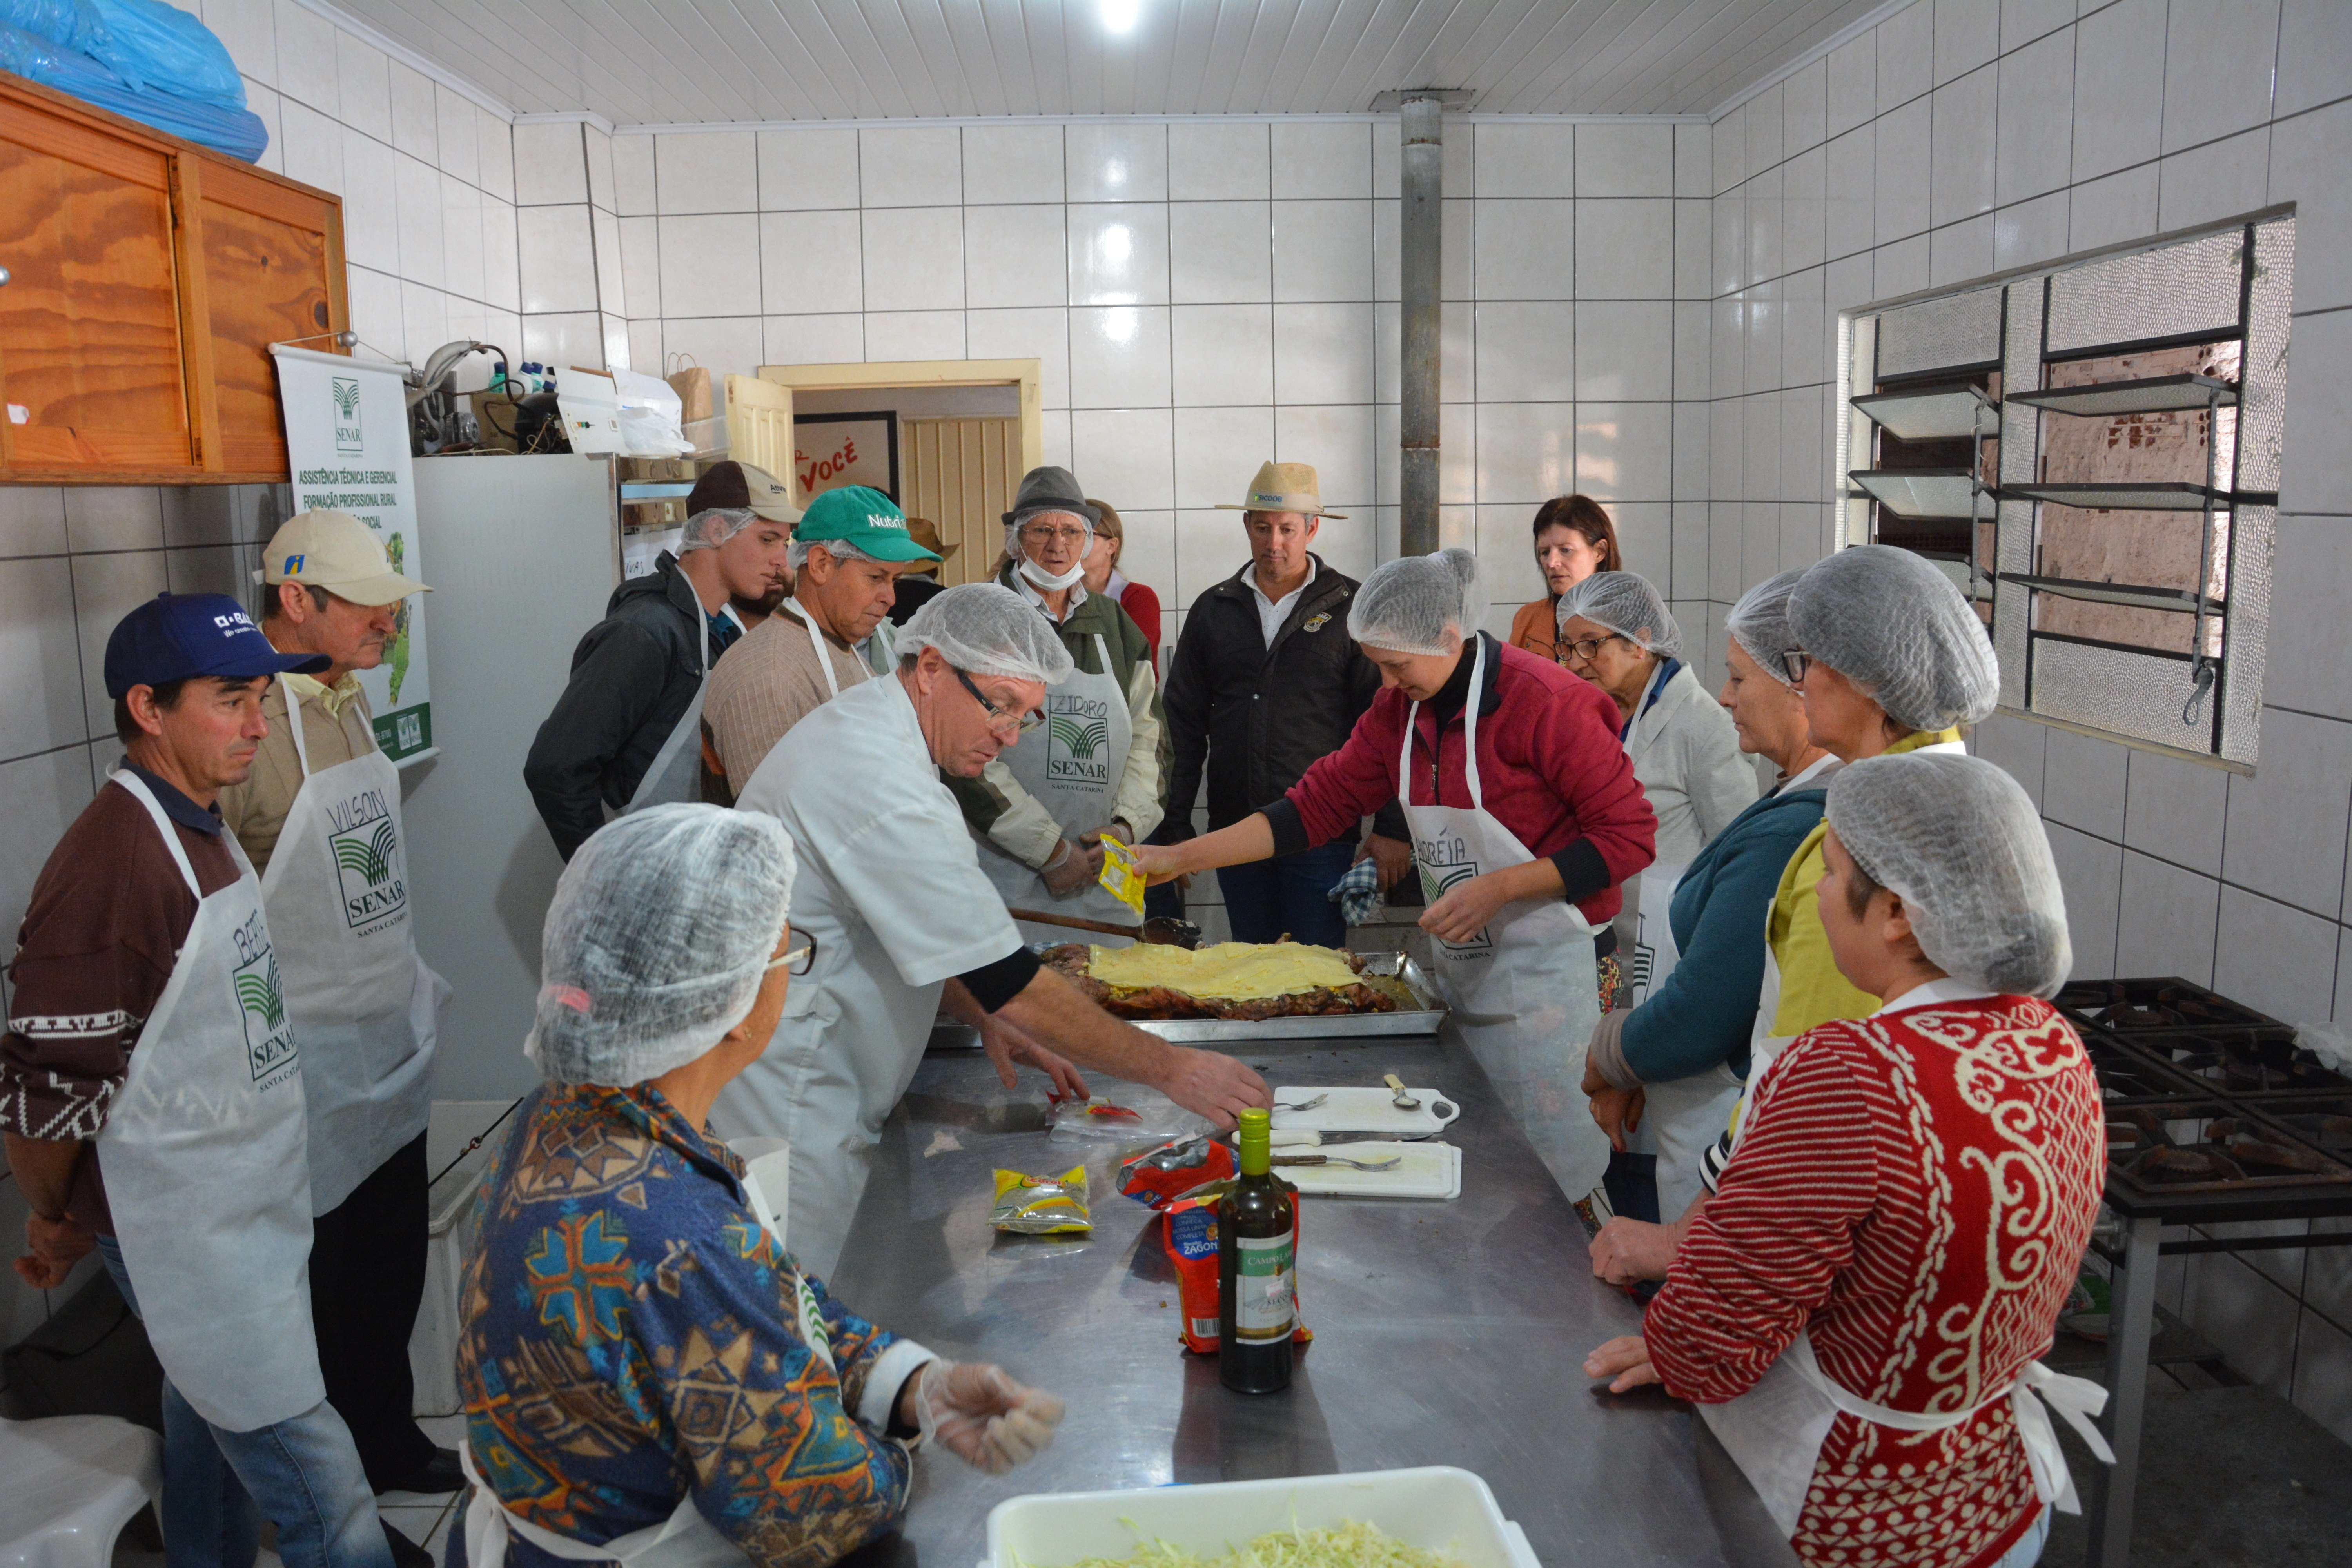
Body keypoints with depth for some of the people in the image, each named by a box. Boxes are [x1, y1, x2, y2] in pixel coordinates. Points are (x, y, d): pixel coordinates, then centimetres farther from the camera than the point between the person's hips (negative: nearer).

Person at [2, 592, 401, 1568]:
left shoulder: (198, 830, 7)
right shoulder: (111, 865, -25)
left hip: (252, 1204, 9)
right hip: (188, 1234, -9)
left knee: (213, 1415, 25)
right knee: (309, 1471, -3)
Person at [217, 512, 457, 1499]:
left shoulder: (345, 697, 7)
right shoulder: (247, 722, -21)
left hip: (389, 1040, 8)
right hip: (310, 1070, -8)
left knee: (393, 1268, 21)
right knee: (323, 1289, 8)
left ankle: (388, 1444, 40)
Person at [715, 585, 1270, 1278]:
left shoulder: (861, 724, 7)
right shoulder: (884, 790, -26)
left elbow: (918, 934, 18)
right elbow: (1011, 982, -26)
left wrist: (984, 1018, 6)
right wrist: (1172, 1070, -20)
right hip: (787, 1109, -10)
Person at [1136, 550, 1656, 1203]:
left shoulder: (1544, 701, -14)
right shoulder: (1399, 709, 6)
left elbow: (1629, 836, -13)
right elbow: (1319, 803, 9)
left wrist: (1497, 888, -20)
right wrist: (1179, 857, 3)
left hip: (1541, 976, -6)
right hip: (1457, 971, 6)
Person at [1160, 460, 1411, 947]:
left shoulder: (1351, 609, 1)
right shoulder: (1213, 610, 11)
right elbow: (1184, 722, 13)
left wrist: (1393, 829, -6)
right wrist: (1176, 826, 8)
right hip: (1234, 830, 4)